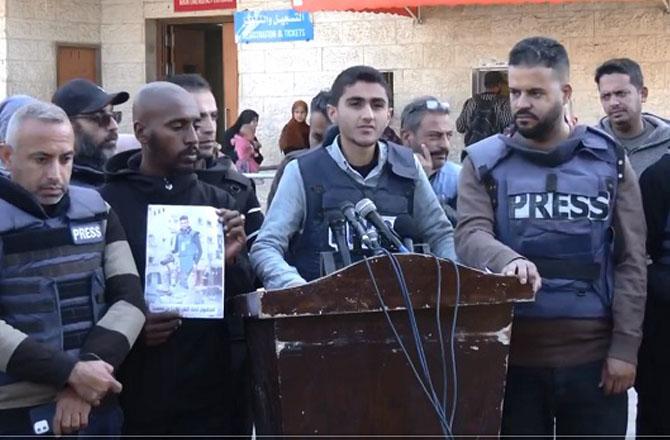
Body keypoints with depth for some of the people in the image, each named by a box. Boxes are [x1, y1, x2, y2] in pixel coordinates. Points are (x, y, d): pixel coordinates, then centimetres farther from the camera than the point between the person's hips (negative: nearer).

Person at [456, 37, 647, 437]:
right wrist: (508, 260, -31)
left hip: (593, 353, 0)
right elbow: (470, 235, -8)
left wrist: (625, 345, -3)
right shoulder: (485, 162, 4)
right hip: (512, 352, 0)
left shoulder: (608, 160, 5)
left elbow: (631, 260, 4)